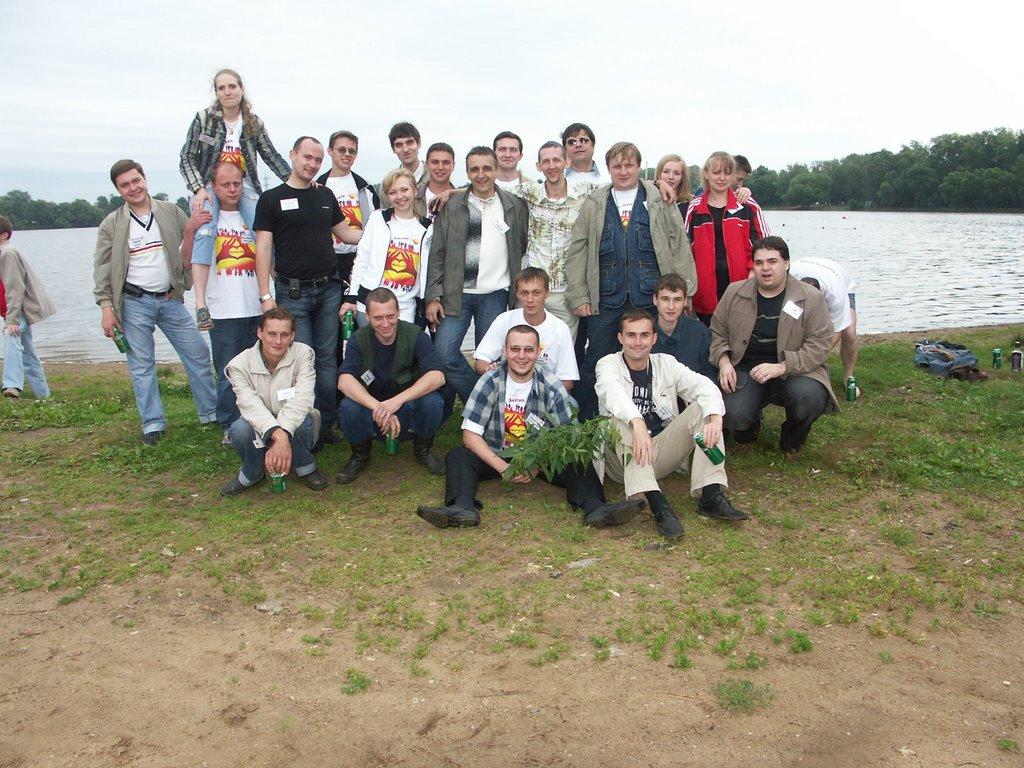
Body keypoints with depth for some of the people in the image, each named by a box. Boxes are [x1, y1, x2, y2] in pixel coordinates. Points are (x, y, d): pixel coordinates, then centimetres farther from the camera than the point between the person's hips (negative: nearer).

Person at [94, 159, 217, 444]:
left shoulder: (171, 212, 4)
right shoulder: (112, 224, -1)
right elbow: (103, 269, 1)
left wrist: (192, 229, -14)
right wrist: (107, 307, -7)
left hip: (170, 300, 2)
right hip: (134, 303, -2)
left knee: (198, 354, 2)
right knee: (141, 365, 3)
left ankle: (211, 412, 14)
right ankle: (152, 423, 13)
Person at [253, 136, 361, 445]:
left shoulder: (325, 195, 13)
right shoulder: (272, 198, 0)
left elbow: (345, 233, 22)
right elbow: (263, 248, -4)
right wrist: (265, 295, -11)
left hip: (328, 289, 4)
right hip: (292, 292, -4)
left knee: (327, 359, 7)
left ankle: (326, 425, 15)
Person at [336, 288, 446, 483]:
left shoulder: (415, 335, -14)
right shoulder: (360, 339, -10)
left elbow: (437, 376, -27)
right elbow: (345, 381, -24)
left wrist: (397, 400, -39)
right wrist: (377, 407, -40)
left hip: (407, 412, -1)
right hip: (371, 412, 1)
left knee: (432, 401, -31)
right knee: (348, 407, -30)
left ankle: (423, 450, 1)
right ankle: (360, 455, 2)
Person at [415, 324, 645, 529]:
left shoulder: (551, 387, -8)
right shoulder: (490, 382, -10)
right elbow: (470, 435, -11)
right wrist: (503, 467, -23)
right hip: (496, 457, 0)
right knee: (457, 457, -25)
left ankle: (594, 508, -42)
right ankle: (463, 508, -47)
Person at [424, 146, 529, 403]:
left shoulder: (514, 206, 4)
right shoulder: (451, 206, 3)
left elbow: (523, 247, 13)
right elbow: (437, 254, 3)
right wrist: (433, 296, -3)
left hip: (495, 294, 0)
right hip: (456, 293, 1)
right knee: (444, 354, -8)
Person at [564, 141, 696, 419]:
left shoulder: (661, 202, 8)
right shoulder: (593, 205, 11)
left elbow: (679, 247, 6)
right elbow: (577, 252, 8)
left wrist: (683, 292, -2)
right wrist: (579, 296, 0)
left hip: (651, 299, 0)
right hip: (606, 299, 1)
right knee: (595, 364, 2)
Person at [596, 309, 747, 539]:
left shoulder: (666, 364, 8)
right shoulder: (608, 364, -2)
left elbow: (705, 386, -7)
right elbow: (614, 393, -26)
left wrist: (715, 419, -29)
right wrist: (638, 424, -47)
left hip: (662, 454, 4)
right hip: (623, 460, -3)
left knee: (702, 409, -12)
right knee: (621, 421, -33)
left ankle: (711, 496, -24)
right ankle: (658, 504, -46)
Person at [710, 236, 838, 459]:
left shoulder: (811, 298, -3)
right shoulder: (734, 292, 6)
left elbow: (820, 344, -8)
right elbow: (717, 333, 14)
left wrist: (781, 367, -22)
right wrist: (724, 362, -6)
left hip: (794, 372, -1)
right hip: (746, 370, 1)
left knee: (810, 397, -34)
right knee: (733, 416, -27)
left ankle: (792, 441, 3)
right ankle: (749, 426, 17)